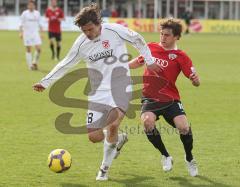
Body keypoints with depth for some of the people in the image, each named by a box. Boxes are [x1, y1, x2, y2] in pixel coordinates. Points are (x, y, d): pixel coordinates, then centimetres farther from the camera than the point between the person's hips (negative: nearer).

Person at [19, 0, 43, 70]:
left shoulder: (37, 13, 7)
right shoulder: (24, 13, -1)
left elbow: (39, 24, 14)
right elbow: (21, 24, 1)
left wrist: (41, 32, 8)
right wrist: (21, 33, -8)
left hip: (35, 33, 2)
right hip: (27, 33, -2)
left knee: (38, 49, -8)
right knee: (28, 50, 0)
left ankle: (35, 63, 13)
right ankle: (30, 65, 7)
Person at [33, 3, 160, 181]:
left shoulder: (114, 31, -12)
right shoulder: (81, 43, -2)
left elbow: (137, 39, 4)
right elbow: (66, 64, 11)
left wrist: (149, 60, 9)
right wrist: (45, 82, 10)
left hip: (120, 88, -4)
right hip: (98, 93, 4)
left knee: (112, 126, -26)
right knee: (94, 137, -3)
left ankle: (105, 168, -5)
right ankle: (119, 139, 33)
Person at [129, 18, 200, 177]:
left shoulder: (180, 56, -3)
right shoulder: (151, 47, 7)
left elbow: (196, 82, -8)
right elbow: (138, 62, 29)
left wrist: (195, 79, -30)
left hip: (170, 100, -2)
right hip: (150, 98, 2)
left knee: (184, 127, -23)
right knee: (148, 121, -30)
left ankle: (190, 159, 10)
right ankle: (166, 156, -5)